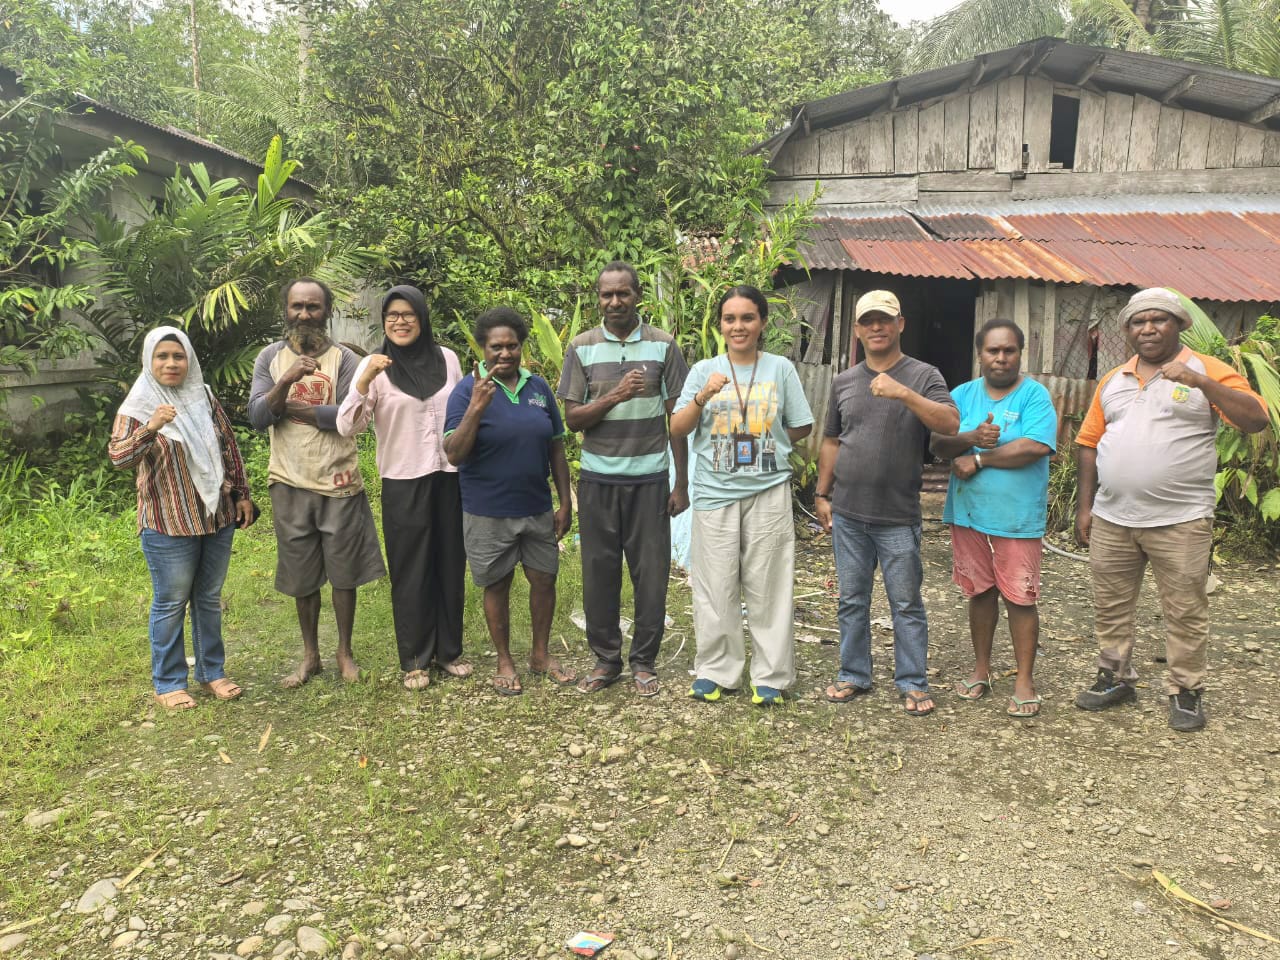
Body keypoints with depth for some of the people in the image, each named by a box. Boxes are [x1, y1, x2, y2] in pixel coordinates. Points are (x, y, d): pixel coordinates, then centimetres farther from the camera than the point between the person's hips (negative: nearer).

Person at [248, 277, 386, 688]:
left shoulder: (343, 358, -3)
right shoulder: (270, 357, 4)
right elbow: (257, 417, -7)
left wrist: (287, 406, -11)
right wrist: (285, 381, -23)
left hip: (338, 482, -2)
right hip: (290, 484, 2)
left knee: (343, 572, 7)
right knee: (301, 577, 12)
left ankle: (345, 652, 23)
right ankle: (310, 656, 27)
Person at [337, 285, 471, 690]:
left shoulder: (447, 358, 4)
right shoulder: (375, 366, -4)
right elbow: (347, 426, -13)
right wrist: (364, 380, -27)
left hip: (449, 477, 3)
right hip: (404, 482, -3)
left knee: (450, 565, 11)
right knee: (411, 572, 5)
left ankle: (449, 650, 26)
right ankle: (415, 660, 19)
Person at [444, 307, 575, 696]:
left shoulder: (538, 387, 3)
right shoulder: (467, 390, -10)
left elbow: (556, 447, 9)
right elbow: (454, 454, -17)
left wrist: (566, 502, 6)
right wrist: (477, 408, -29)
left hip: (538, 510, 4)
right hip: (488, 514, -4)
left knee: (545, 579, 12)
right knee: (497, 587, 10)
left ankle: (540, 655, 31)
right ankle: (504, 662, 28)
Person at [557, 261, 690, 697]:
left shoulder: (662, 345, 0)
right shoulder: (582, 347, 1)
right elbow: (572, 418, -1)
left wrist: (682, 483, 0)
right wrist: (615, 396, -18)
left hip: (649, 478, -1)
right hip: (598, 479, 1)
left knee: (651, 572, 4)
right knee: (599, 571, 7)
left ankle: (644, 661, 20)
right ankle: (606, 658, 23)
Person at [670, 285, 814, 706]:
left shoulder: (780, 368, 2)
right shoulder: (704, 370, 4)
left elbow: (801, 428, 9)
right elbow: (677, 430, -2)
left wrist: (761, 446, 2)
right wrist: (702, 397, -17)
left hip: (768, 493, -1)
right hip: (714, 493, 1)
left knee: (768, 587, 5)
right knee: (715, 588, 6)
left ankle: (771, 676, 16)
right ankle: (715, 670, 21)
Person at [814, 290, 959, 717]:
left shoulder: (923, 376, -2)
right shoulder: (844, 382, 10)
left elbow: (951, 424, -18)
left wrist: (904, 393, -28)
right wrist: (822, 495, 11)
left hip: (898, 518, -3)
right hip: (847, 515, 4)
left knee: (907, 604, 5)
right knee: (852, 601, 12)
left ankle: (912, 682, 17)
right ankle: (853, 675, 25)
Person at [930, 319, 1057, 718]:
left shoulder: (1035, 395, -5)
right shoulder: (963, 395, 8)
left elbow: (1035, 447, -19)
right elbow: (937, 443, -3)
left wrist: (978, 459, -14)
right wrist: (972, 438, -22)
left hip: (1018, 517, -4)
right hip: (969, 513, 4)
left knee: (1020, 597, 1)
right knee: (979, 592, 14)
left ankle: (1025, 680, 13)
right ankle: (981, 669, 28)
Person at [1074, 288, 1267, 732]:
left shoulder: (1207, 371, -2)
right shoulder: (1113, 380, 12)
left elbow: (1257, 420, -13)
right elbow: (1089, 442, 13)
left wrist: (1202, 383, -24)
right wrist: (1085, 505, 7)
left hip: (1180, 521, -4)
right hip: (1111, 519, 5)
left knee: (1185, 612, 5)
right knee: (1110, 607, 13)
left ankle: (1186, 692, 19)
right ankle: (1115, 678, 28)